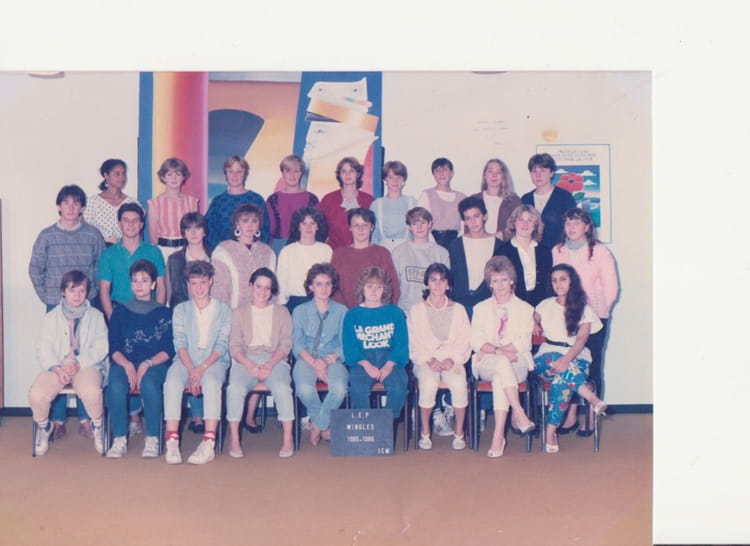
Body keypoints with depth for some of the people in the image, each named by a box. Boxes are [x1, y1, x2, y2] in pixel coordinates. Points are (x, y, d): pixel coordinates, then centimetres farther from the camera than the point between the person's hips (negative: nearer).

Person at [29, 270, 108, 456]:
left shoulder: (95, 316, 10)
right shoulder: (51, 317, 13)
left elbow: (101, 347, -1)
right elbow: (43, 349, 3)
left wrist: (78, 363, -16)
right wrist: (57, 368, -15)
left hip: (87, 365, -2)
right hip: (56, 367, 2)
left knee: (92, 392, -35)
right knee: (36, 394, -27)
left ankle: (97, 426, -1)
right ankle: (43, 427, 8)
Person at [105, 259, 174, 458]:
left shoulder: (164, 313, 11)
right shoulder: (120, 312, 15)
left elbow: (168, 350, 2)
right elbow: (114, 348, 6)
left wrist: (147, 364, -15)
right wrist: (127, 366, -13)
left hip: (155, 364, -1)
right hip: (124, 362, 2)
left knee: (149, 384, -35)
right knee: (116, 385, -32)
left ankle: (152, 439, -24)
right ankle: (120, 439, -22)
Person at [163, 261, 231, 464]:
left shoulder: (223, 310, 11)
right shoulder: (181, 309, 16)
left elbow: (222, 345, 1)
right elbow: (179, 343, 3)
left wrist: (202, 368, -15)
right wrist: (191, 369, -15)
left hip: (214, 362, -1)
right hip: (186, 362, 2)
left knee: (211, 381, -35)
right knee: (172, 381, -31)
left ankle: (209, 444, -40)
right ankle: (171, 442, -34)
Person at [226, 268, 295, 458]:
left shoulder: (281, 312, 16)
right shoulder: (239, 312, 16)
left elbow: (285, 344, 5)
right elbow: (235, 346, 5)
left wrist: (269, 365, -12)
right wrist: (250, 365, -14)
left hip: (274, 359, 0)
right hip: (246, 360, 0)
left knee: (282, 388, -32)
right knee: (235, 388, -31)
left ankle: (288, 439, -20)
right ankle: (234, 440, -20)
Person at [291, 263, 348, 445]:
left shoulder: (341, 311, 9)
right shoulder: (300, 311, 10)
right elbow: (297, 345, 2)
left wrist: (327, 361, -14)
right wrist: (314, 363, -15)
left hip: (333, 360, 0)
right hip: (307, 359, 0)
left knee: (339, 388, -33)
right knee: (305, 389, -33)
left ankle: (318, 424, -6)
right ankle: (325, 425, -3)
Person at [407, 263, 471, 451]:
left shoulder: (458, 310, 13)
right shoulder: (417, 310, 10)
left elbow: (465, 341, 6)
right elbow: (414, 344, 4)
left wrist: (452, 359, -11)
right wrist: (429, 360, -12)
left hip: (452, 360, 1)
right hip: (425, 360, -1)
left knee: (459, 384, -30)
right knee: (428, 384, -32)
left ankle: (459, 433, -13)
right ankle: (425, 433, -16)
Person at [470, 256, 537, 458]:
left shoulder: (525, 309, 16)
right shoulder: (481, 308, 19)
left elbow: (524, 343, 1)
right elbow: (476, 341, 5)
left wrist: (490, 348, -13)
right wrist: (498, 351, -17)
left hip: (517, 363, 0)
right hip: (486, 366, 0)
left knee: (499, 378, -36)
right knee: (502, 363, -37)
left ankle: (498, 435, -41)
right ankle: (519, 414, -42)